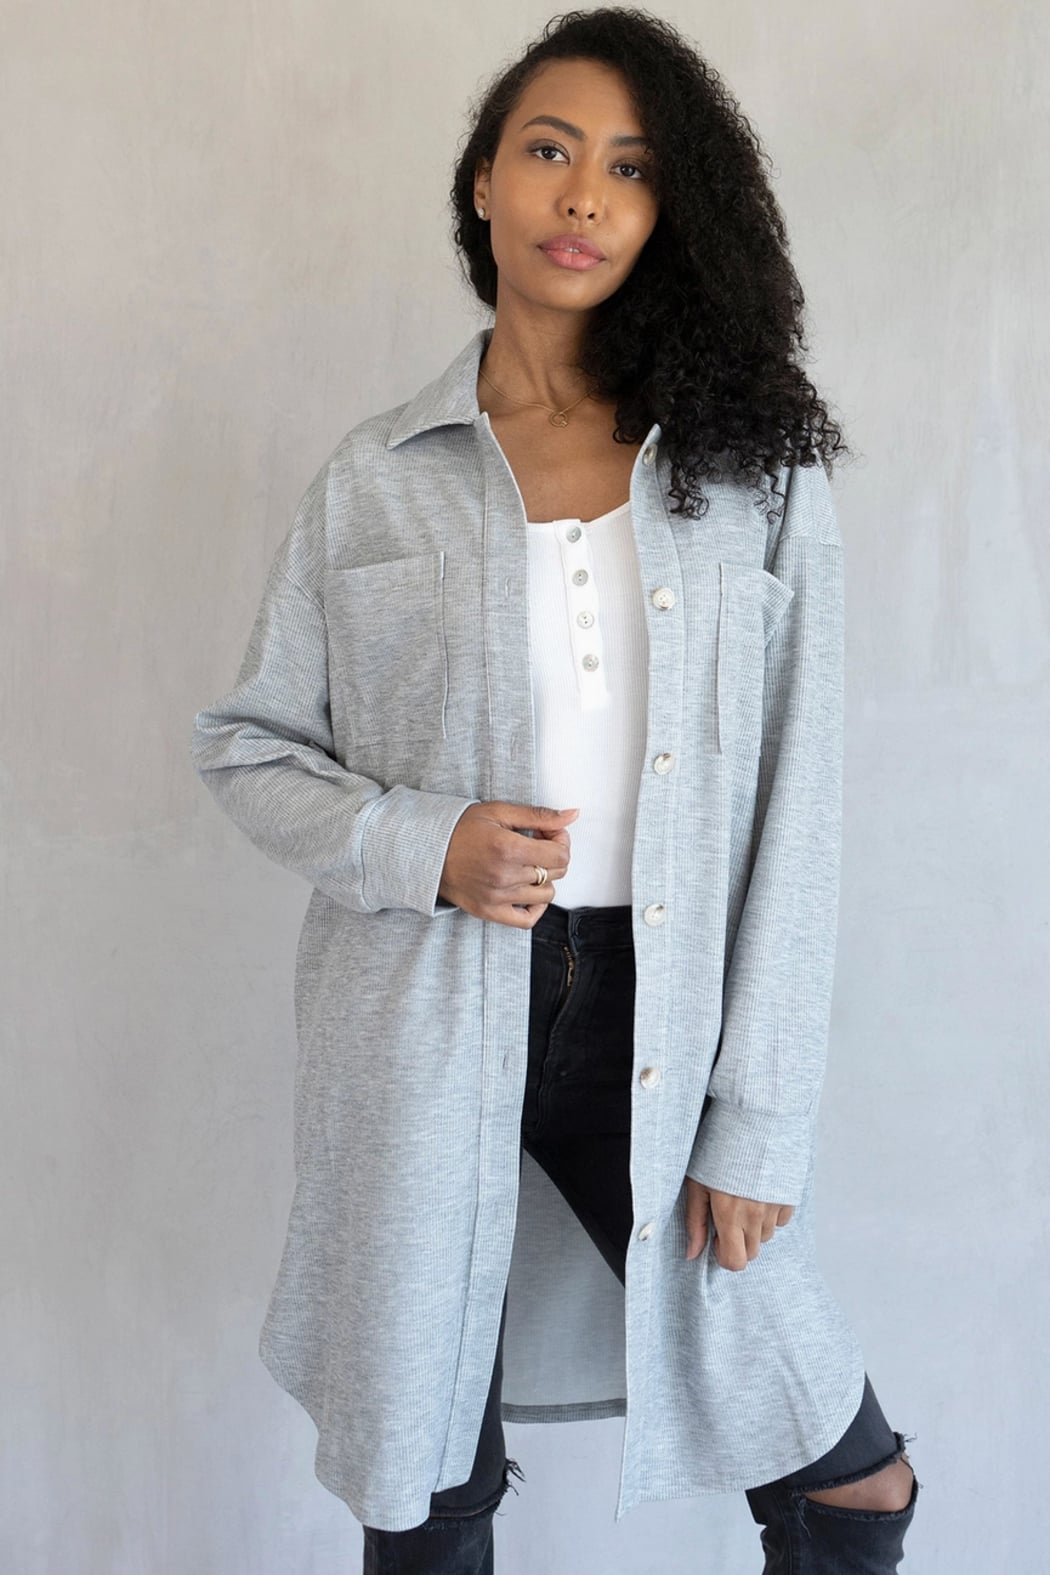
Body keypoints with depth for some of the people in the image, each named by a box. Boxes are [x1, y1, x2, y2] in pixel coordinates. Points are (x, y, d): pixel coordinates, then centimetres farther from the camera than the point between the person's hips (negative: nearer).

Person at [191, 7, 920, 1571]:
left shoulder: (760, 471, 1)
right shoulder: (375, 478, 3)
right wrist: (418, 844, -11)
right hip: (427, 1034, 0)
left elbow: (795, 815, -1)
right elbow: (243, 742, 8)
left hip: (665, 1034, 0)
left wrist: (759, 1128, -4)